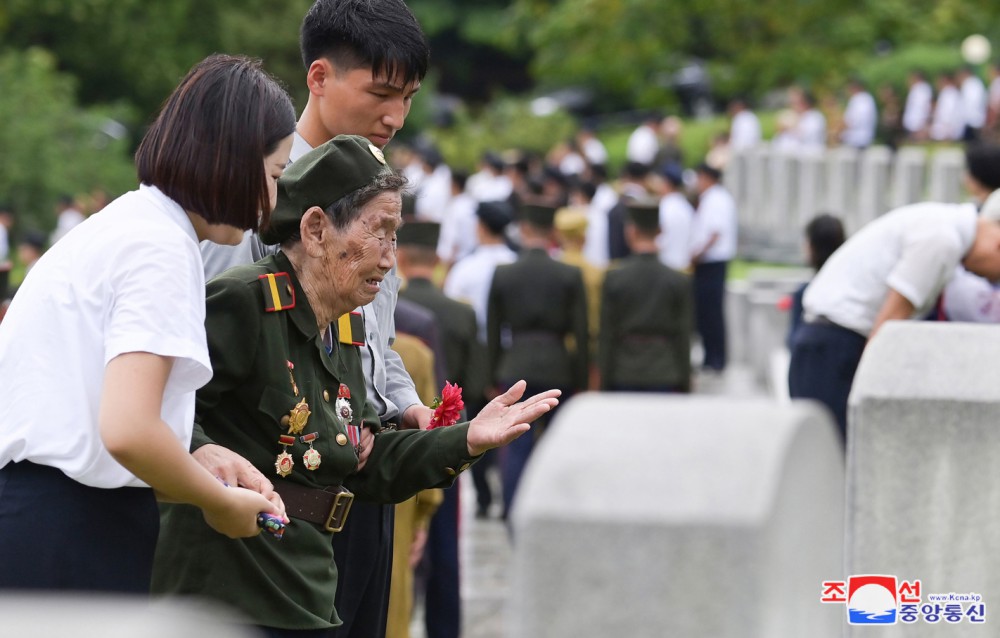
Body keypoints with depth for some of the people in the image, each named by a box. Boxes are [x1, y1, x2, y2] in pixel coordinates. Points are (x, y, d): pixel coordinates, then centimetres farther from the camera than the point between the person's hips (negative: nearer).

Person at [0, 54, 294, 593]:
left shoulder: (123, 222, 17)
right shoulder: (161, 246, -12)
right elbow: (127, 430, -23)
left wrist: (207, 471, 9)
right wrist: (221, 503, -7)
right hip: (70, 535, -9)